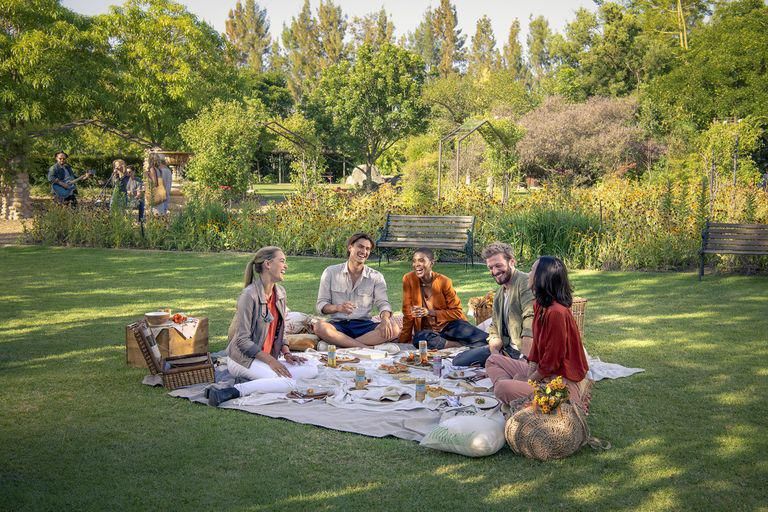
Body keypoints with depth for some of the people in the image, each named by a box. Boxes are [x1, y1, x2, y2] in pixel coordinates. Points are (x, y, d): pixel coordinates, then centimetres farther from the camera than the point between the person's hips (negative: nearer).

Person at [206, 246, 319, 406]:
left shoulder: (280, 293, 9)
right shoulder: (250, 295, -17)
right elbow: (243, 340, -19)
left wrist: (286, 353, 1)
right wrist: (270, 360, -22)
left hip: (269, 357, 9)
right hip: (244, 357, -9)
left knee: (312, 369, -9)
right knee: (288, 383, -29)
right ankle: (230, 392, -29)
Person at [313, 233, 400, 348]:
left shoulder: (376, 277, 9)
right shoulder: (331, 272, 6)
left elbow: (383, 303, 1)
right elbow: (321, 305, 3)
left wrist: (385, 319, -24)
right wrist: (338, 307, -20)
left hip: (364, 325, 1)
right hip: (339, 325, -1)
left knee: (394, 329, -28)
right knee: (319, 326, -35)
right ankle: (367, 348, -34)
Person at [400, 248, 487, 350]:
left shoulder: (443, 282, -8)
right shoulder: (408, 279, -7)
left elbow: (457, 312, -5)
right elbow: (408, 313, 0)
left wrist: (430, 313, -18)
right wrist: (404, 340, 1)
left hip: (450, 325, -2)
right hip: (428, 330, 2)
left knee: (484, 339, -26)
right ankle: (461, 345, -25)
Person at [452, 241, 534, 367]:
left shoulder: (525, 282, -15)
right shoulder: (499, 293, 16)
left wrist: (526, 360, -32)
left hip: (524, 352, -9)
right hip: (505, 347, 9)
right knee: (459, 361, 7)